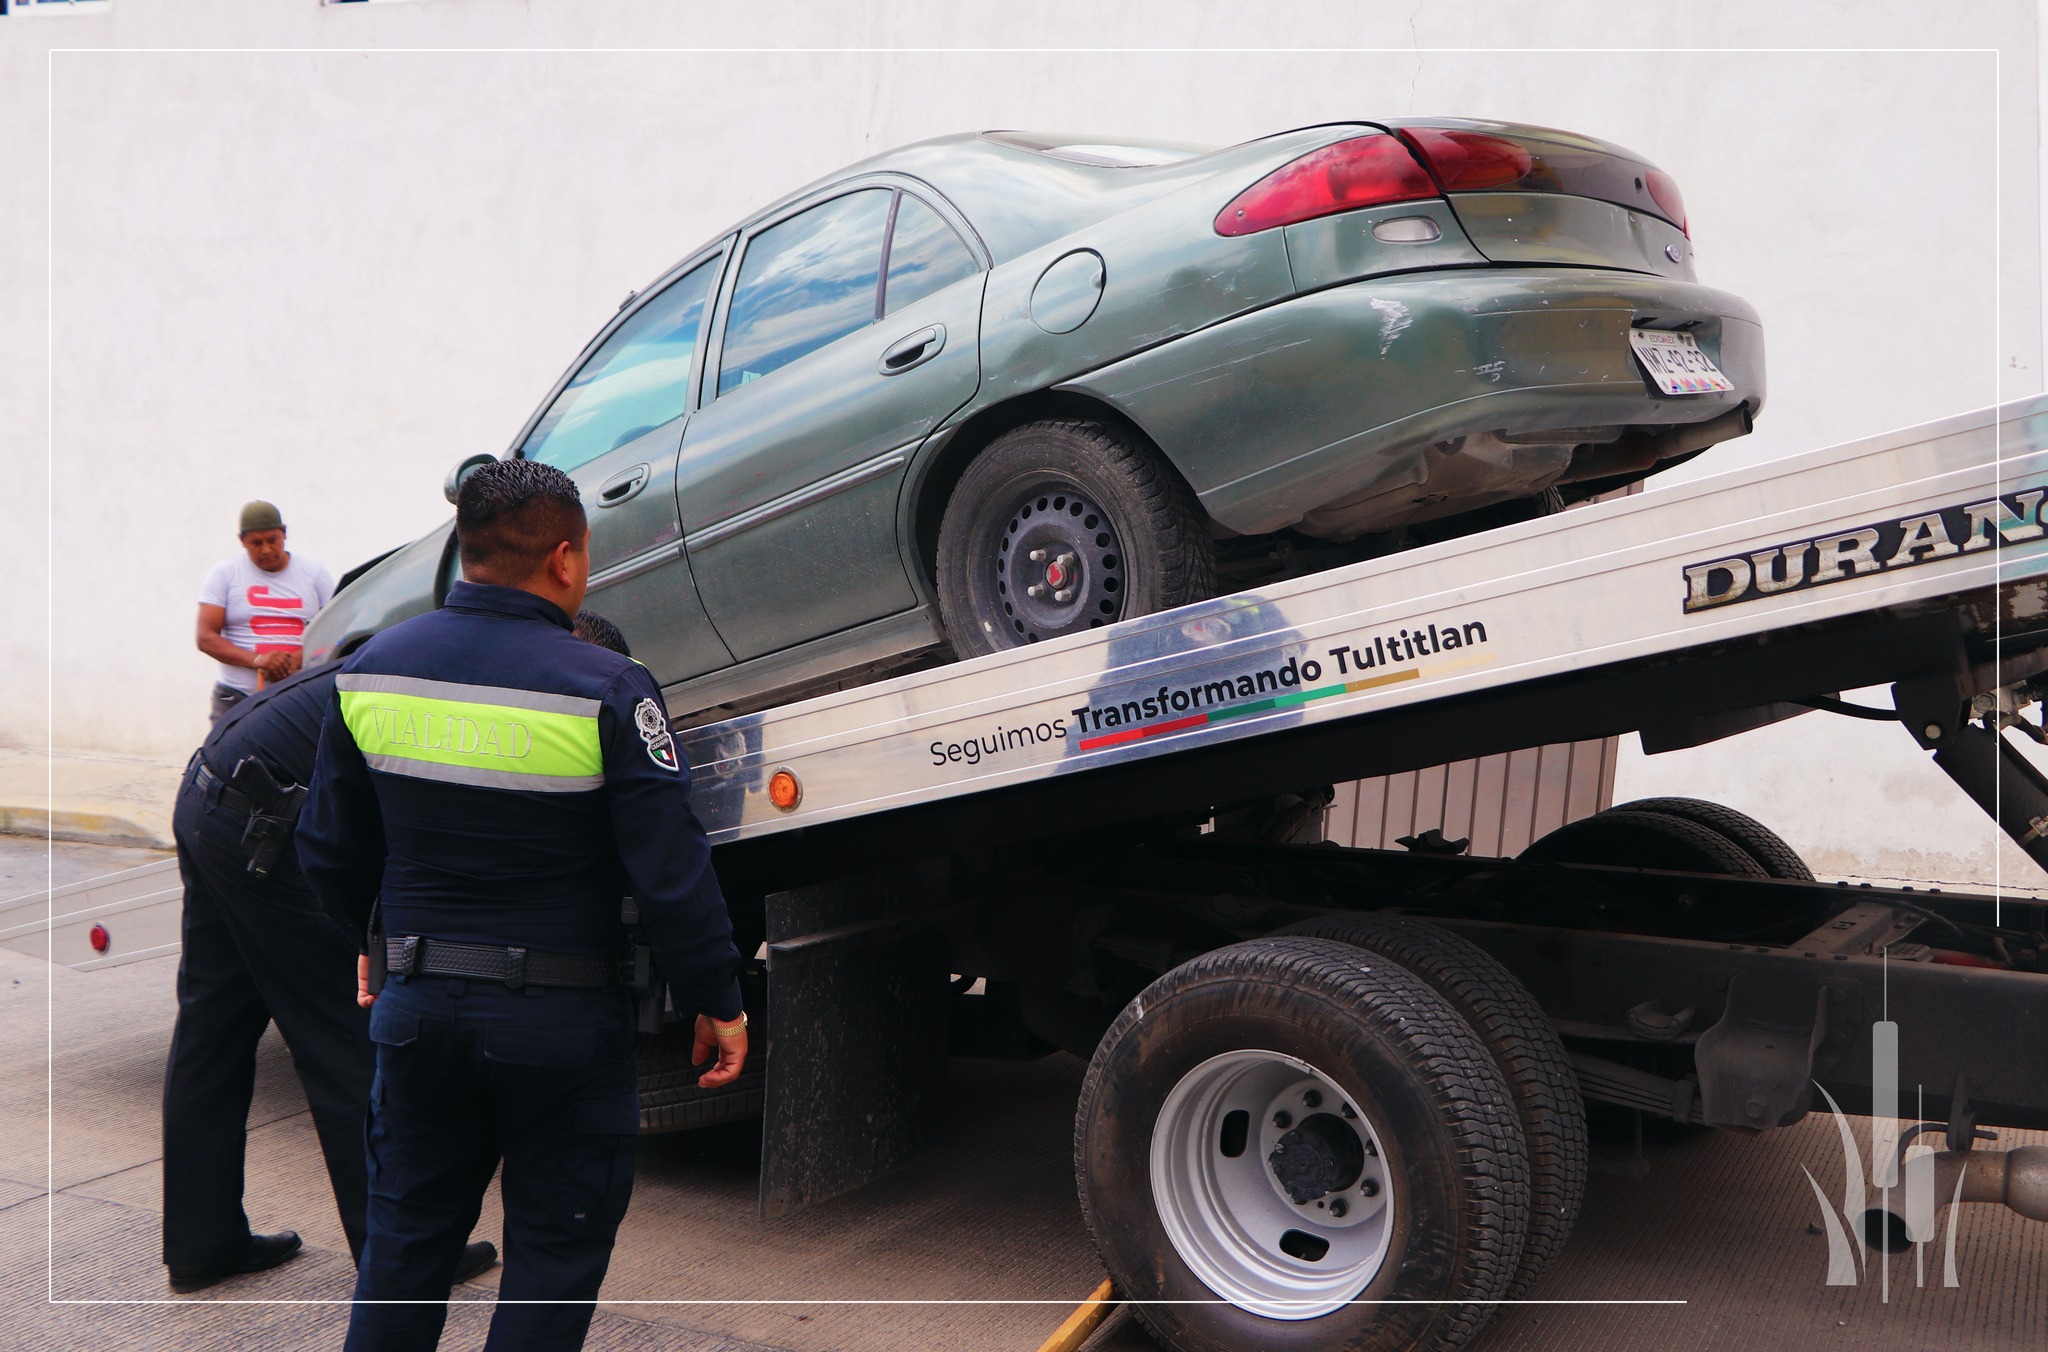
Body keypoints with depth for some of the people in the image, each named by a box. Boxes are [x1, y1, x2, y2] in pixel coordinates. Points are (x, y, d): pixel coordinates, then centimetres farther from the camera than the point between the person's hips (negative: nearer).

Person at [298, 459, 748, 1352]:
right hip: (563, 1017, -4)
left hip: (417, 1002, 5)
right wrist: (716, 1000, -4)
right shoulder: (605, 690, -17)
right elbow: (672, 874, -16)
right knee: (557, 1245, 12)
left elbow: (329, 849, 9)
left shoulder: (373, 669, -1)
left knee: (406, 1234, 22)